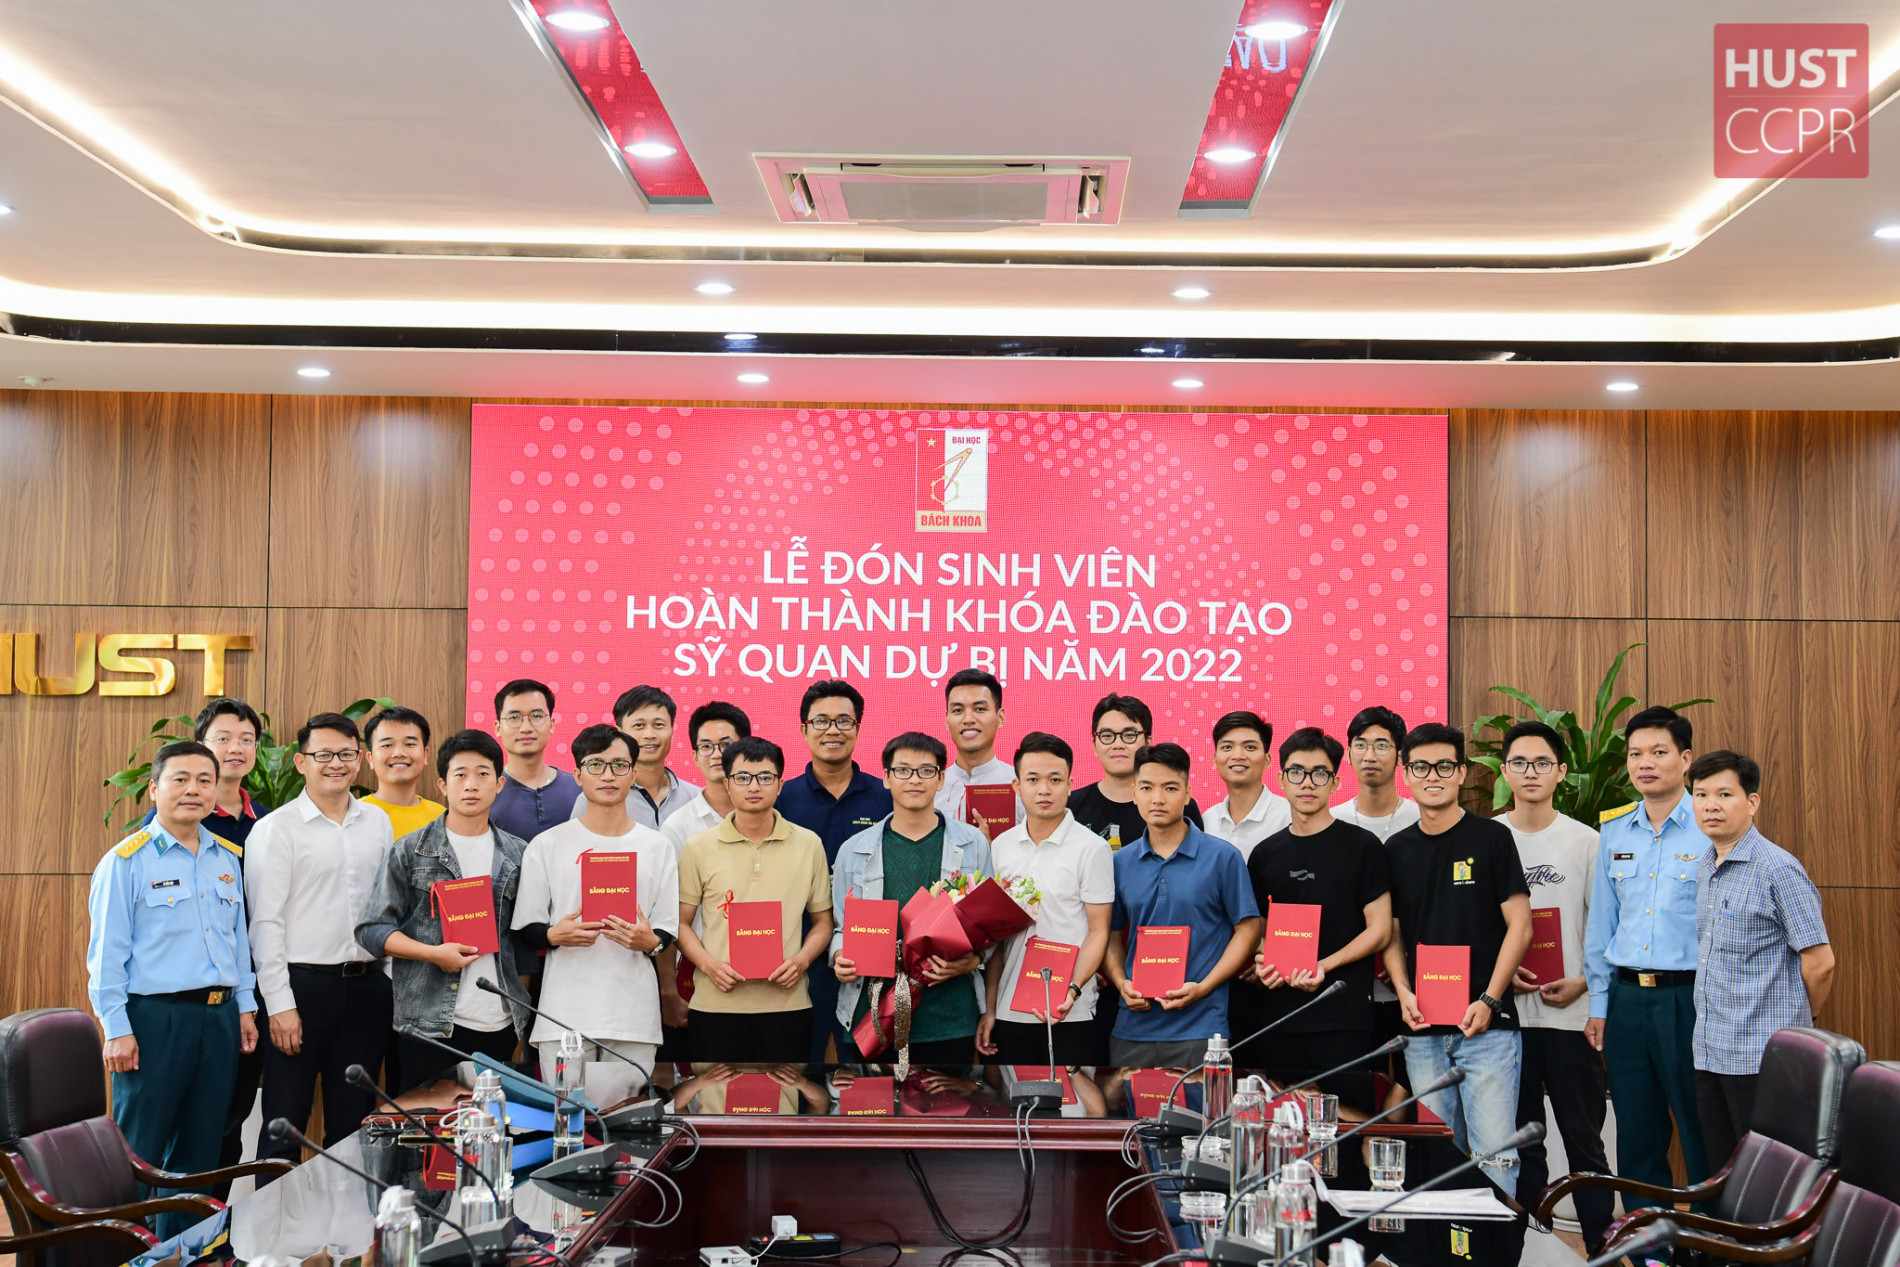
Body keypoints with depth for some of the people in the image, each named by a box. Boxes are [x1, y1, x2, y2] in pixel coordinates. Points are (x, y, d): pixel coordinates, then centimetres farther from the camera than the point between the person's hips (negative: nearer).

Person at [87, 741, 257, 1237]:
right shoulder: (126, 861, -6)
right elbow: (106, 950, -8)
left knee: (200, 1151, 13)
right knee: (139, 1155, -1)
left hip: (219, 1018, 6)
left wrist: (245, 1007, 14)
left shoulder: (228, 859, 11)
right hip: (155, 1017, -6)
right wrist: (117, 1029, -12)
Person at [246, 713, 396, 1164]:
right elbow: (266, 921, -7)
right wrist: (280, 1003, -13)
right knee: (285, 1122, 0)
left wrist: (397, 989, 10)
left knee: (353, 1122, 11)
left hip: (366, 986, 5)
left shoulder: (378, 823, 11)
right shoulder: (276, 829, -3)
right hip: (303, 985, -5)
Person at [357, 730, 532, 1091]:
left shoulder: (518, 855, 11)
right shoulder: (412, 851, 3)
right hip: (429, 1023, -2)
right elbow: (372, 929, -1)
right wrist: (432, 953, -14)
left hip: (500, 1025, 3)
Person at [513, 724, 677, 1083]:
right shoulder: (546, 845, 7)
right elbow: (525, 929, 6)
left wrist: (649, 941, -11)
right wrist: (555, 935, -14)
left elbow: (668, 931, 10)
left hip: (634, 1013, 1)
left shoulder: (657, 847, 11)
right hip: (564, 1011, -1)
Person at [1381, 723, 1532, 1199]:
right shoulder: (1397, 850, 11)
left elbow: (1519, 926, -3)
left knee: (1493, 1151, -6)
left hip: (1487, 1024, -4)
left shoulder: (1491, 838, -1)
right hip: (1423, 1028, 4)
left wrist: (1489, 1001, -11)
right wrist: (1403, 992, -2)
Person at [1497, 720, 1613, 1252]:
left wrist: (1582, 982, -10)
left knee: (1583, 1134, 2)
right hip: (1505, 1010, 1)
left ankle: (1601, 1240, 12)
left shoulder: (1586, 842, 3)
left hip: (1572, 1011, -1)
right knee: (1517, 1135, 8)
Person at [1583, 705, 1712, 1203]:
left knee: (1702, 1132, 1)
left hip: (1688, 995, -5)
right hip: (1626, 996, 5)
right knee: (1636, 1134, 12)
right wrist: (1598, 1004, 12)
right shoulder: (1613, 830, 10)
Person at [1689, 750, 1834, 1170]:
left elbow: (1819, 962, -12)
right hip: (1710, 1053, 8)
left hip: (1763, 1056, -8)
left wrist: (1800, 1019, 3)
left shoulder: (1778, 869, -12)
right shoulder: (1703, 869, 12)